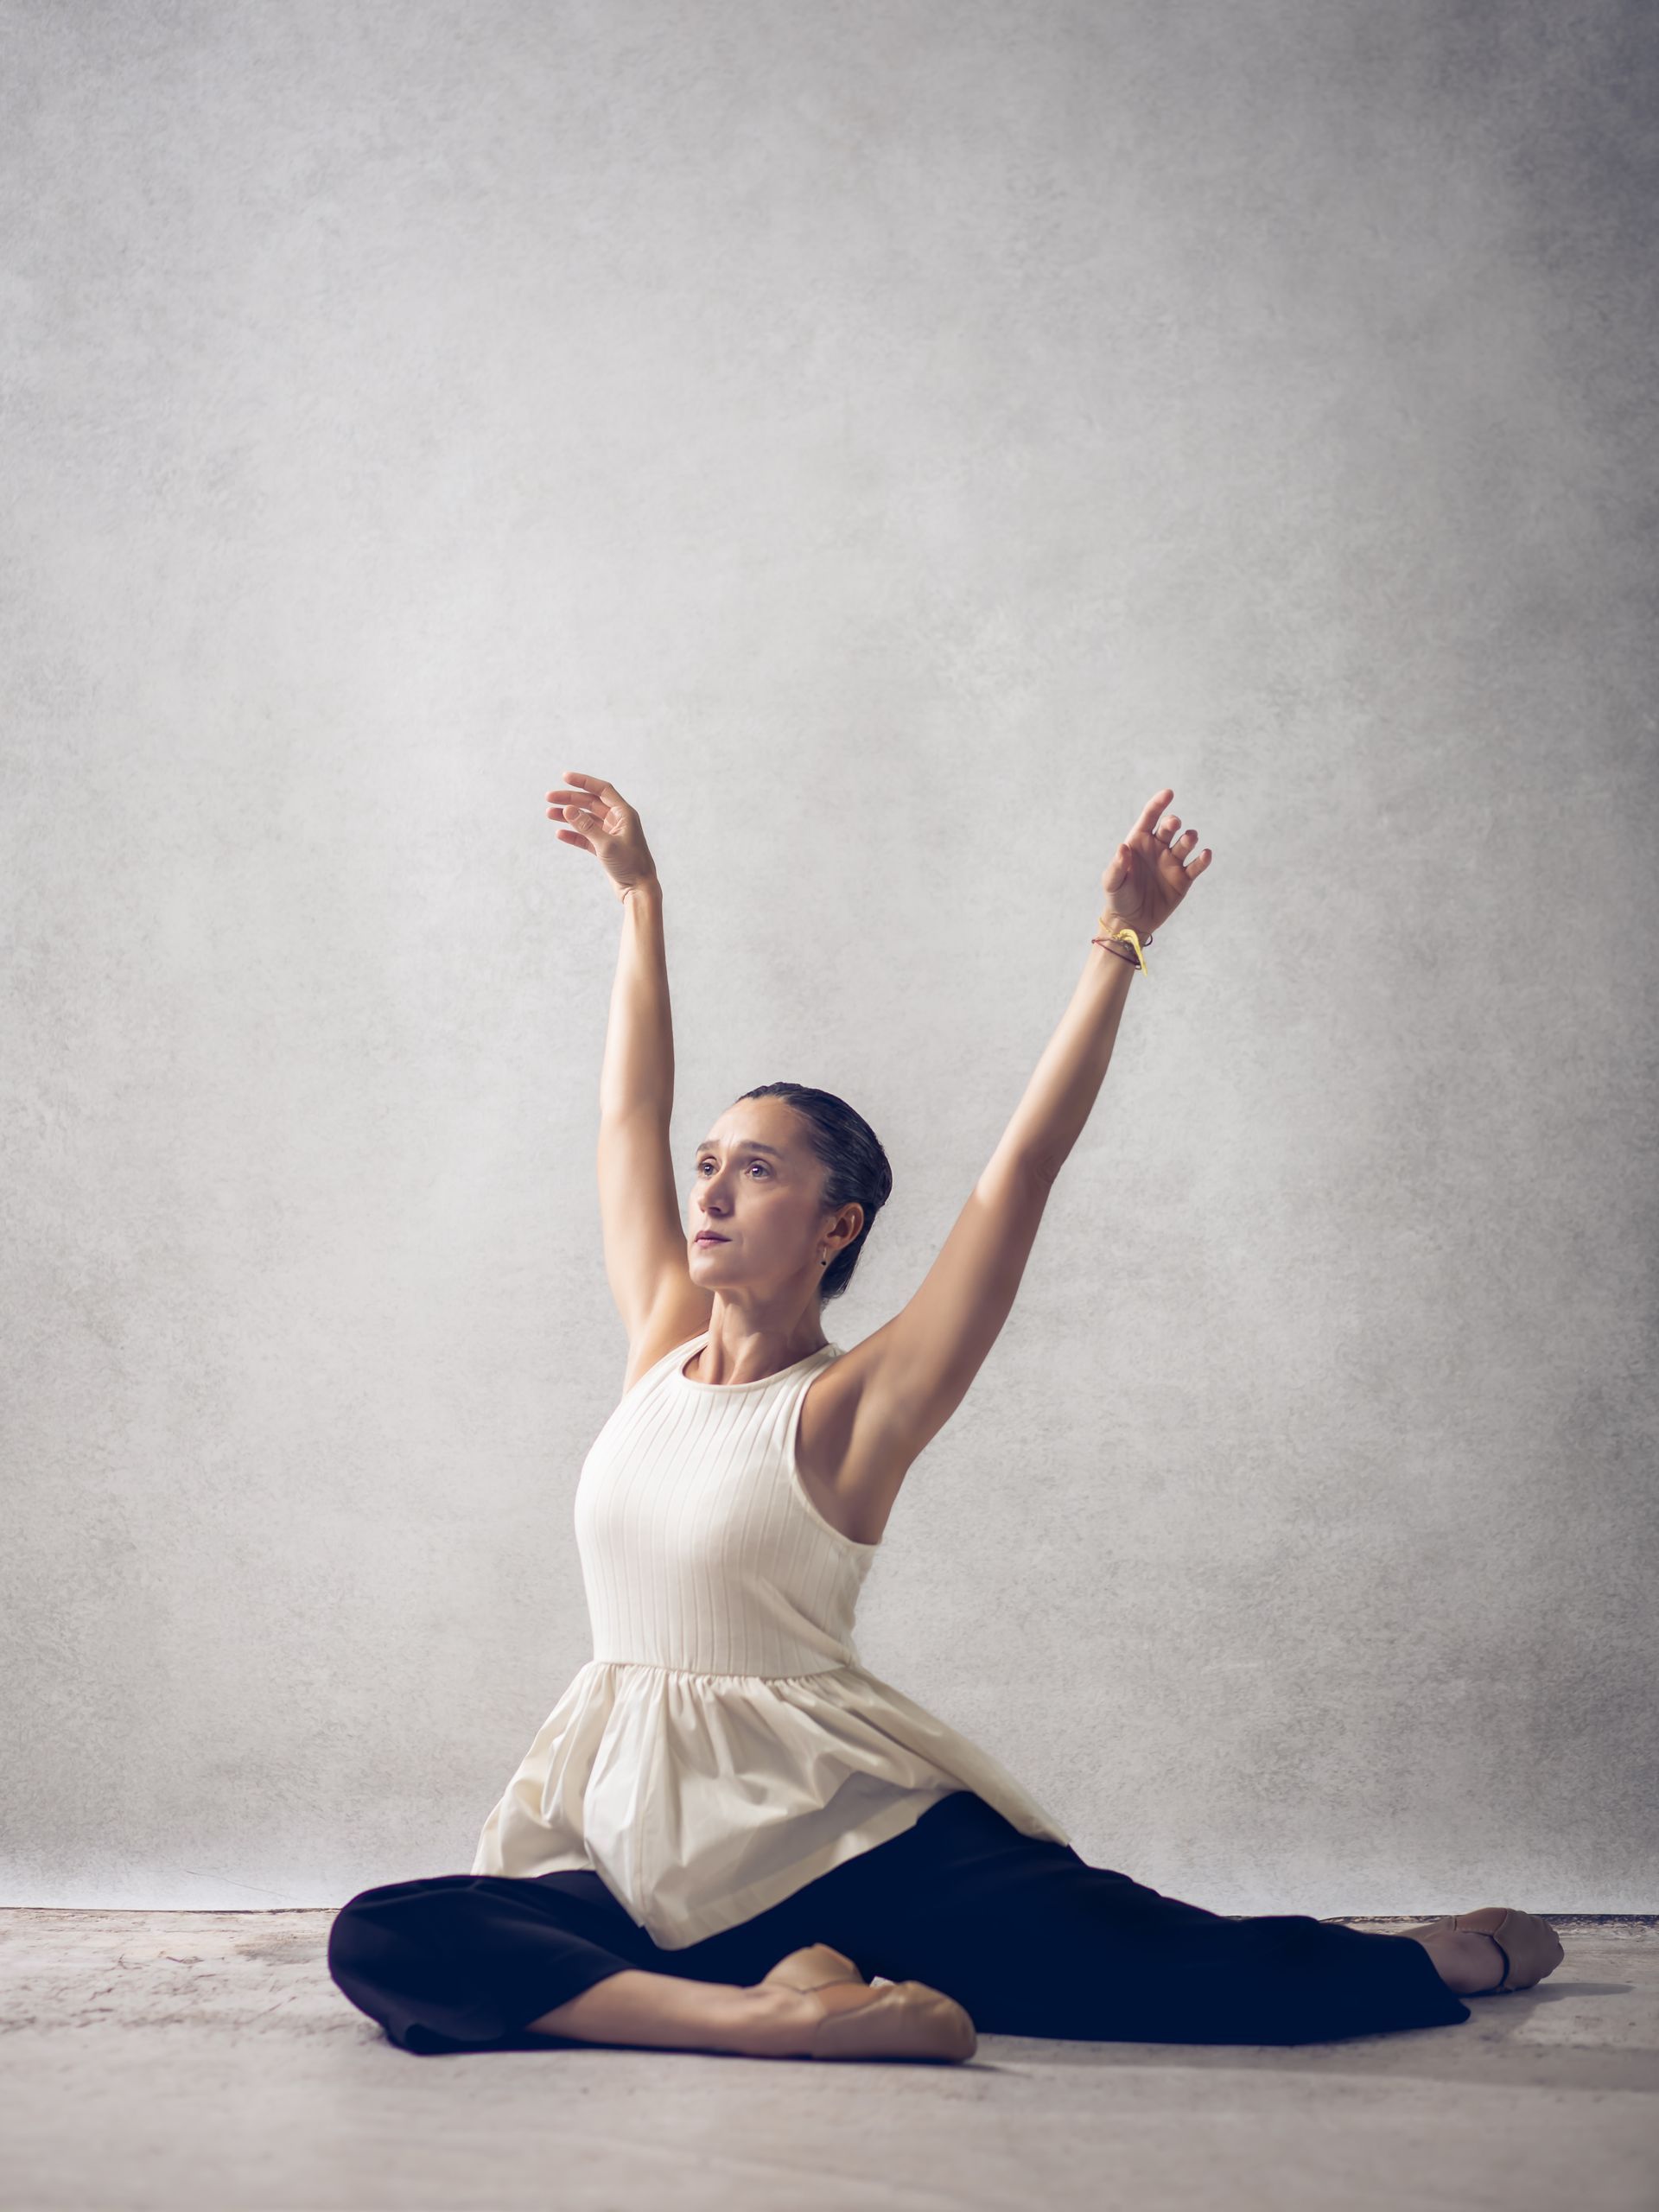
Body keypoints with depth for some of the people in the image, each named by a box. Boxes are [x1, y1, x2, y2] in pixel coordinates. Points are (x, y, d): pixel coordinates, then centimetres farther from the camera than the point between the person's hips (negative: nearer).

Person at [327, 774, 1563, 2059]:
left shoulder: (849, 1409, -5)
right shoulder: (662, 1347, 9)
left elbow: (1025, 1165, -12)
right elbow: (630, 1108, 17)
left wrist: (1121, 945, -13)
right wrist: (640, 896, 24)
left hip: (852, 1845, -5)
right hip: (651, 1872, 5)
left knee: (1196, 1972, -17)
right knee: (381, 1942, -22)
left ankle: (1451, 1958, 14)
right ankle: (777, 2015, -23)